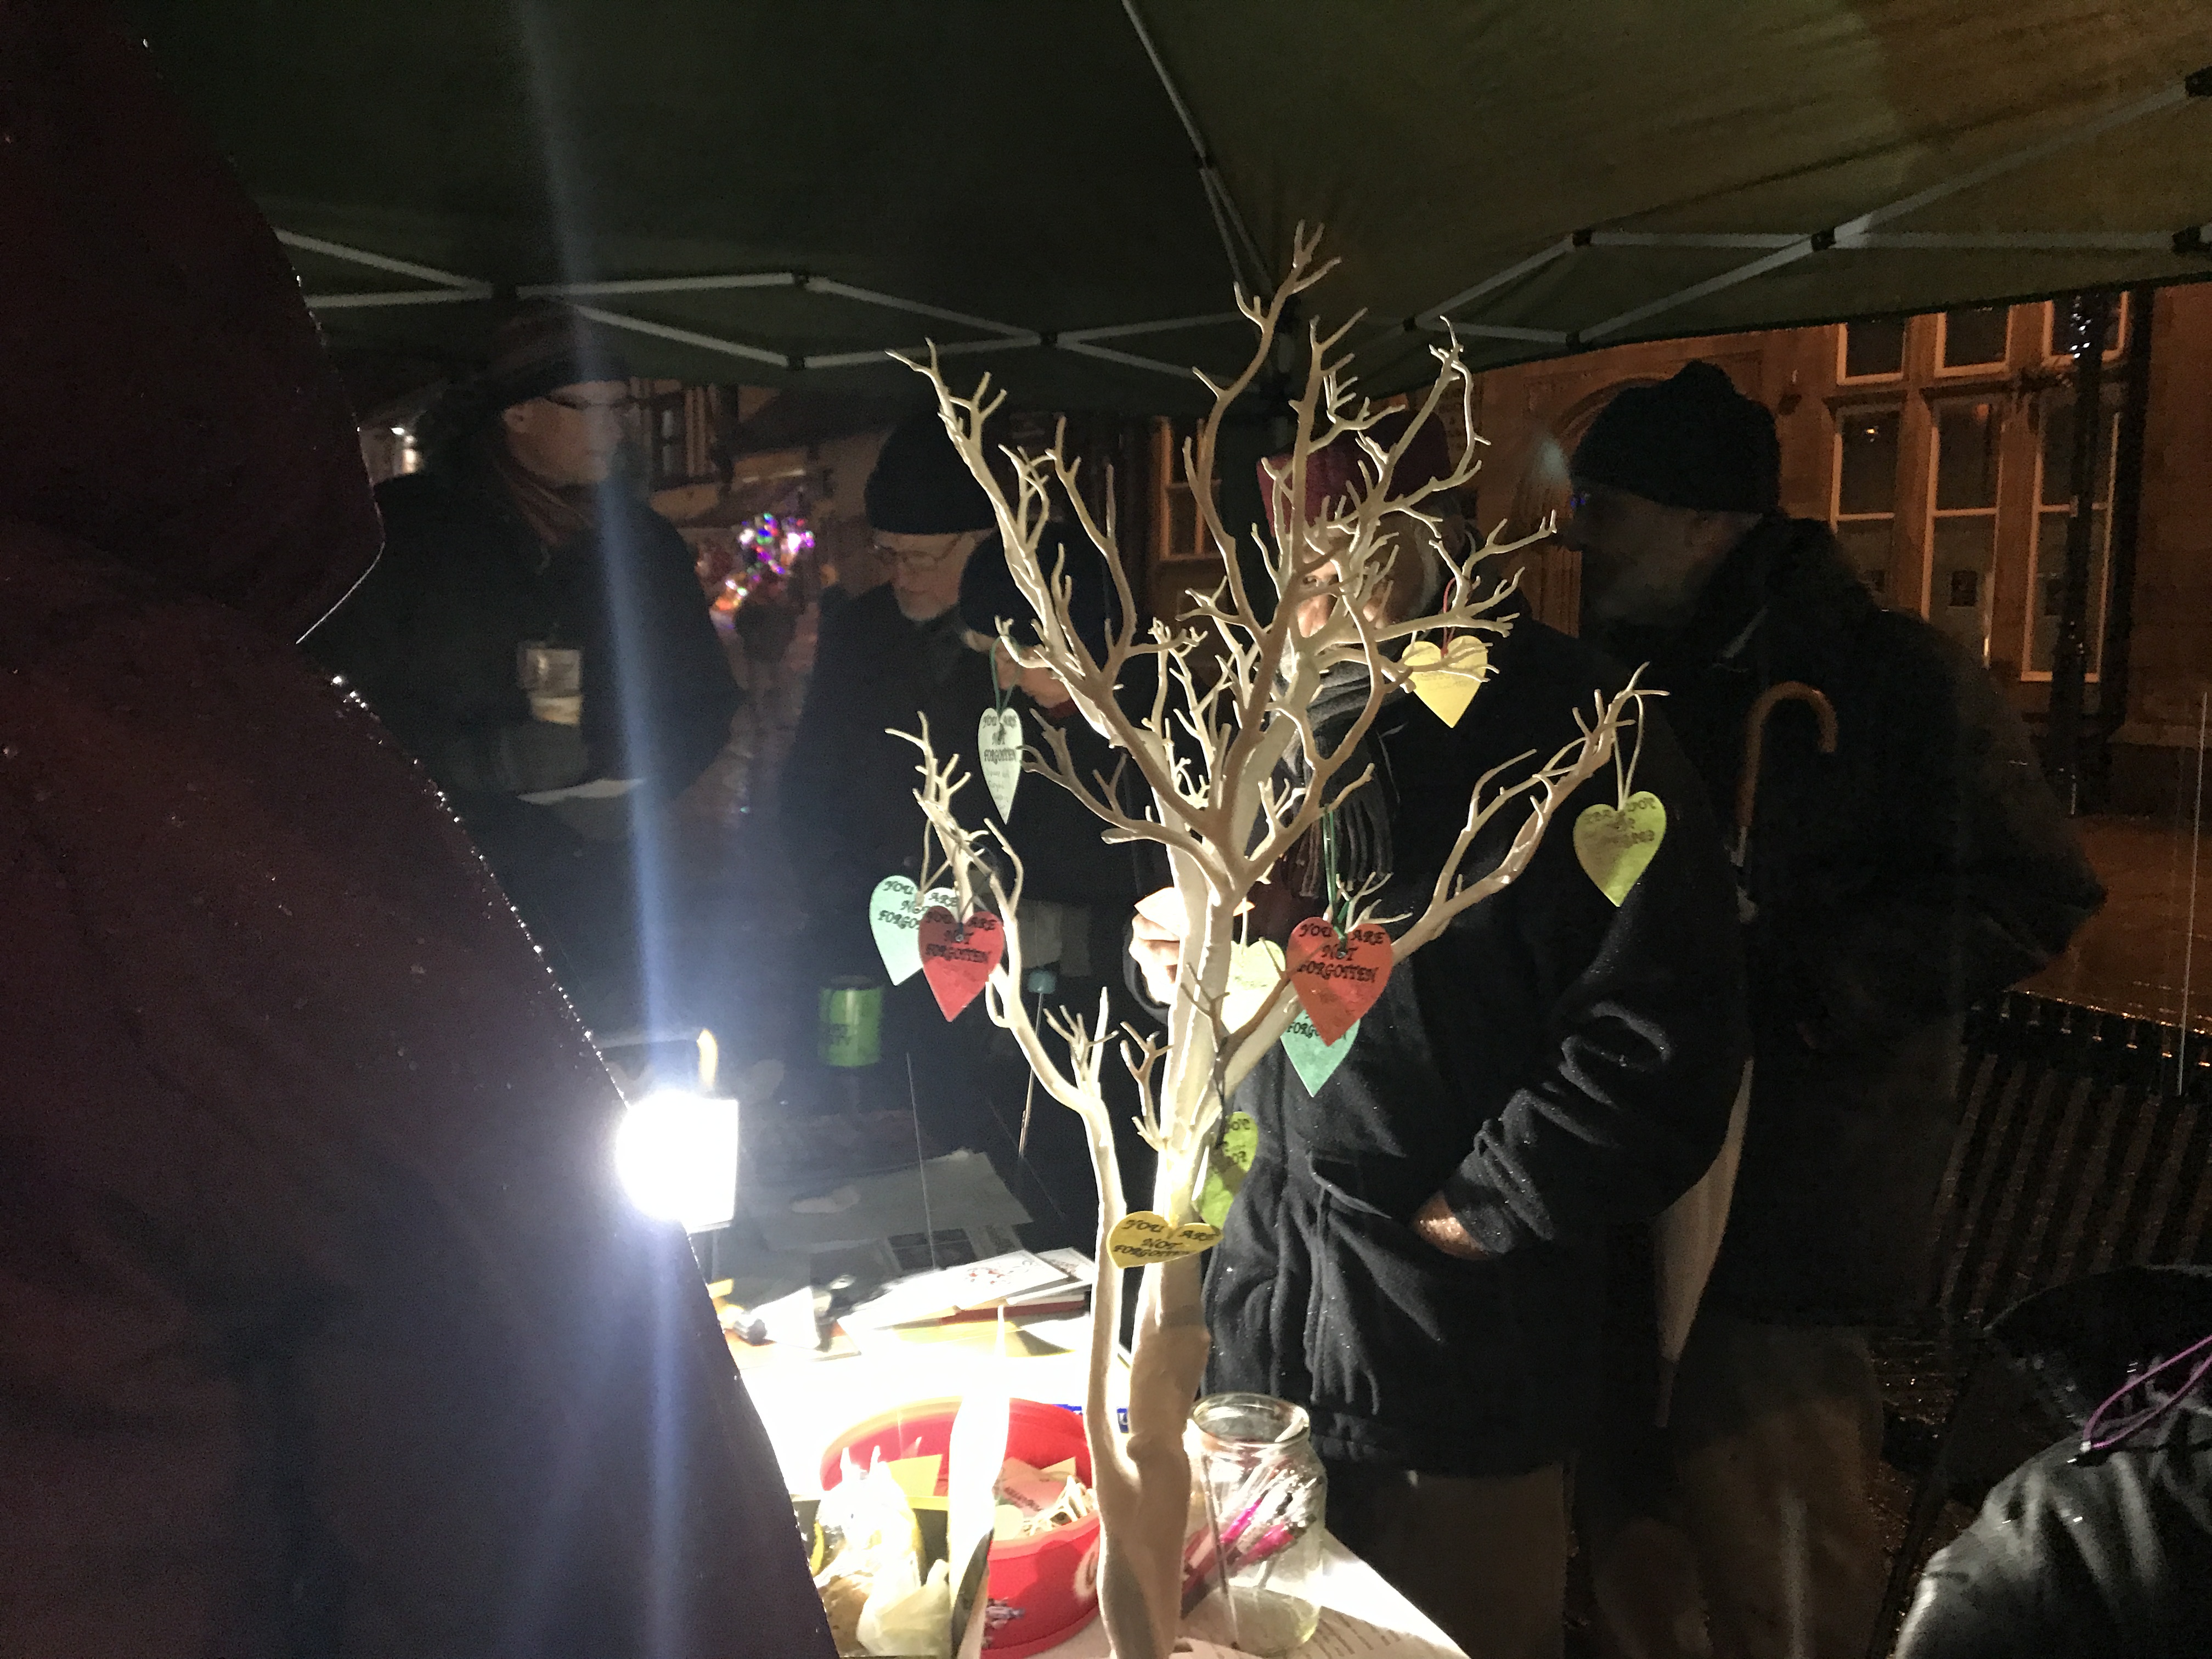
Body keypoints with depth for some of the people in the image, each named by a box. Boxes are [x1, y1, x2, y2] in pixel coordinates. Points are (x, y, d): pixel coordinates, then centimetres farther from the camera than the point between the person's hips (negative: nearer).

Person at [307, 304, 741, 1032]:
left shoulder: (643, 543, 13)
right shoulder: (402, 527, 2)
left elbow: (704, 706, 16)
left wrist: (606, 763, -3)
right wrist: (475, 760, -16)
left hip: (598, 893, 3)